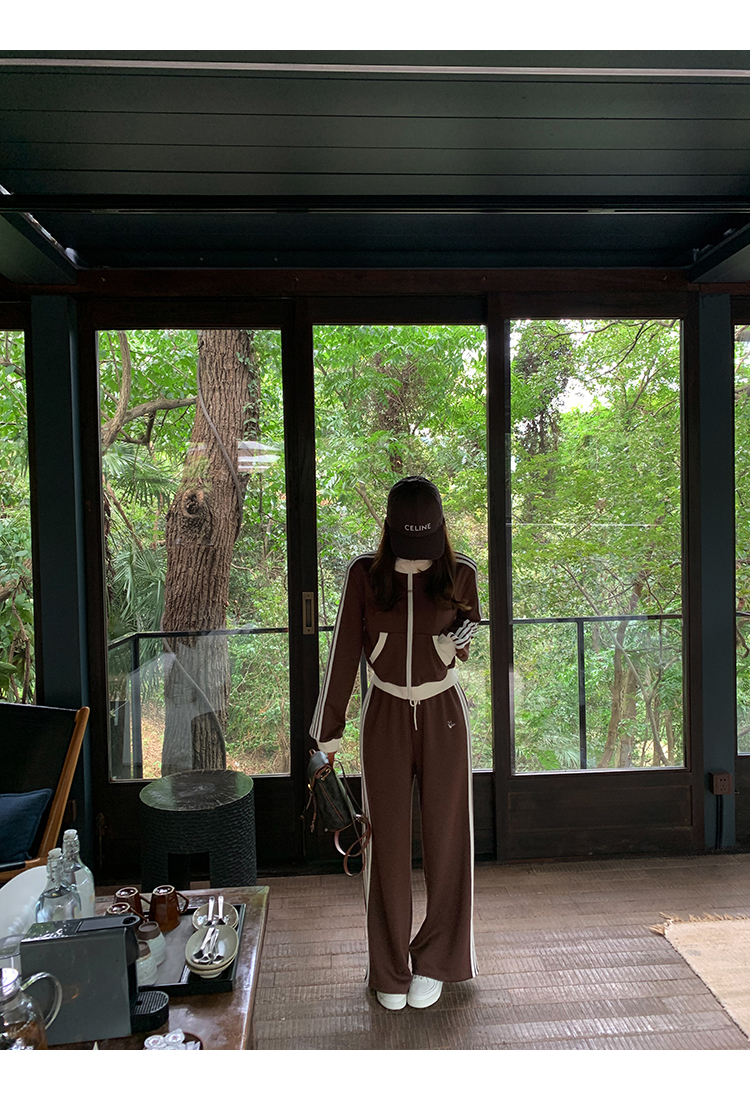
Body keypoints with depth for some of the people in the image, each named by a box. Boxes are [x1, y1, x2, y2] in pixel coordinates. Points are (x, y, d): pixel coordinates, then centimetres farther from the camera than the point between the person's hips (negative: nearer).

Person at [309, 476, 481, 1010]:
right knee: (388, 842, 7)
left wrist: (460, 639, -14)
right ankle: (391, 971, 25)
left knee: (446, 839, 8)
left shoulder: (459, 573, -4)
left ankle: (434, 962, 28)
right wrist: (330, 731, -3)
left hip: (443, 715, 1)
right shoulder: (365, 573, -6)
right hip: (386, 717, 0)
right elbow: (344, 652, -4)